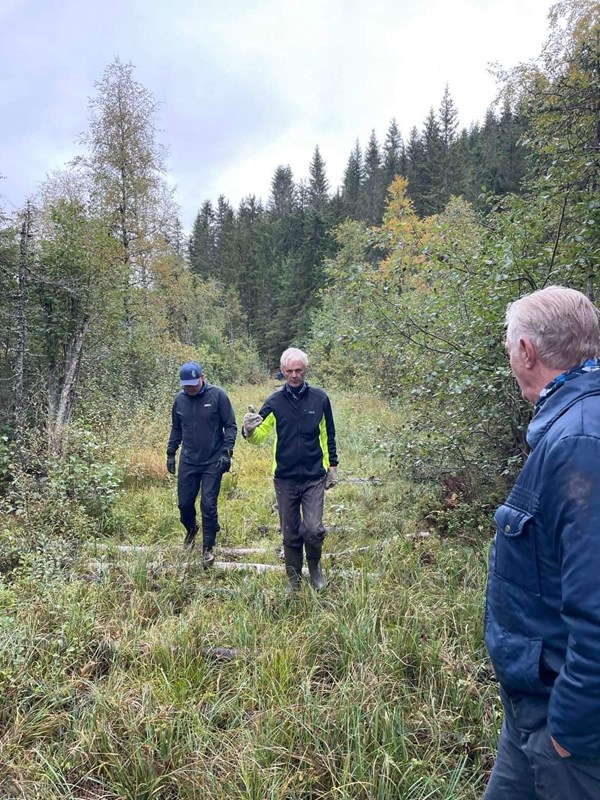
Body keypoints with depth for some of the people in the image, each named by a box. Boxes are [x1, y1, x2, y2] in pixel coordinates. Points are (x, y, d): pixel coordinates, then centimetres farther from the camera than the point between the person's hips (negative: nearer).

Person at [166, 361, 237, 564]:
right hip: (188, 462, 4)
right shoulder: (180, 399, 2)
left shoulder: (217, 395, -10)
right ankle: (191, 530, 41)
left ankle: (208, 547, 14)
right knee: (184, 503, 9)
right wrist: (171, 454, 13)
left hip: (213, 462, -4)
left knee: (208, 505, -3)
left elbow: (230, 426, -6)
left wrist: (227, 452, -14)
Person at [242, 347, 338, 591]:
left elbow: (329, 436, 9)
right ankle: (294, 580, 30)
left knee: (313, 529, -11)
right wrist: (249, 431, -27)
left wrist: (332, 466, 10)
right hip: (285, 479, 1)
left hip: (314, 478, -1)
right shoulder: (275, 401, -2)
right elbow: (259, 435, -4)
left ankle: (314, 566, 21)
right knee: (290, 534, 10)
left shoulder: (320, 398, -1)